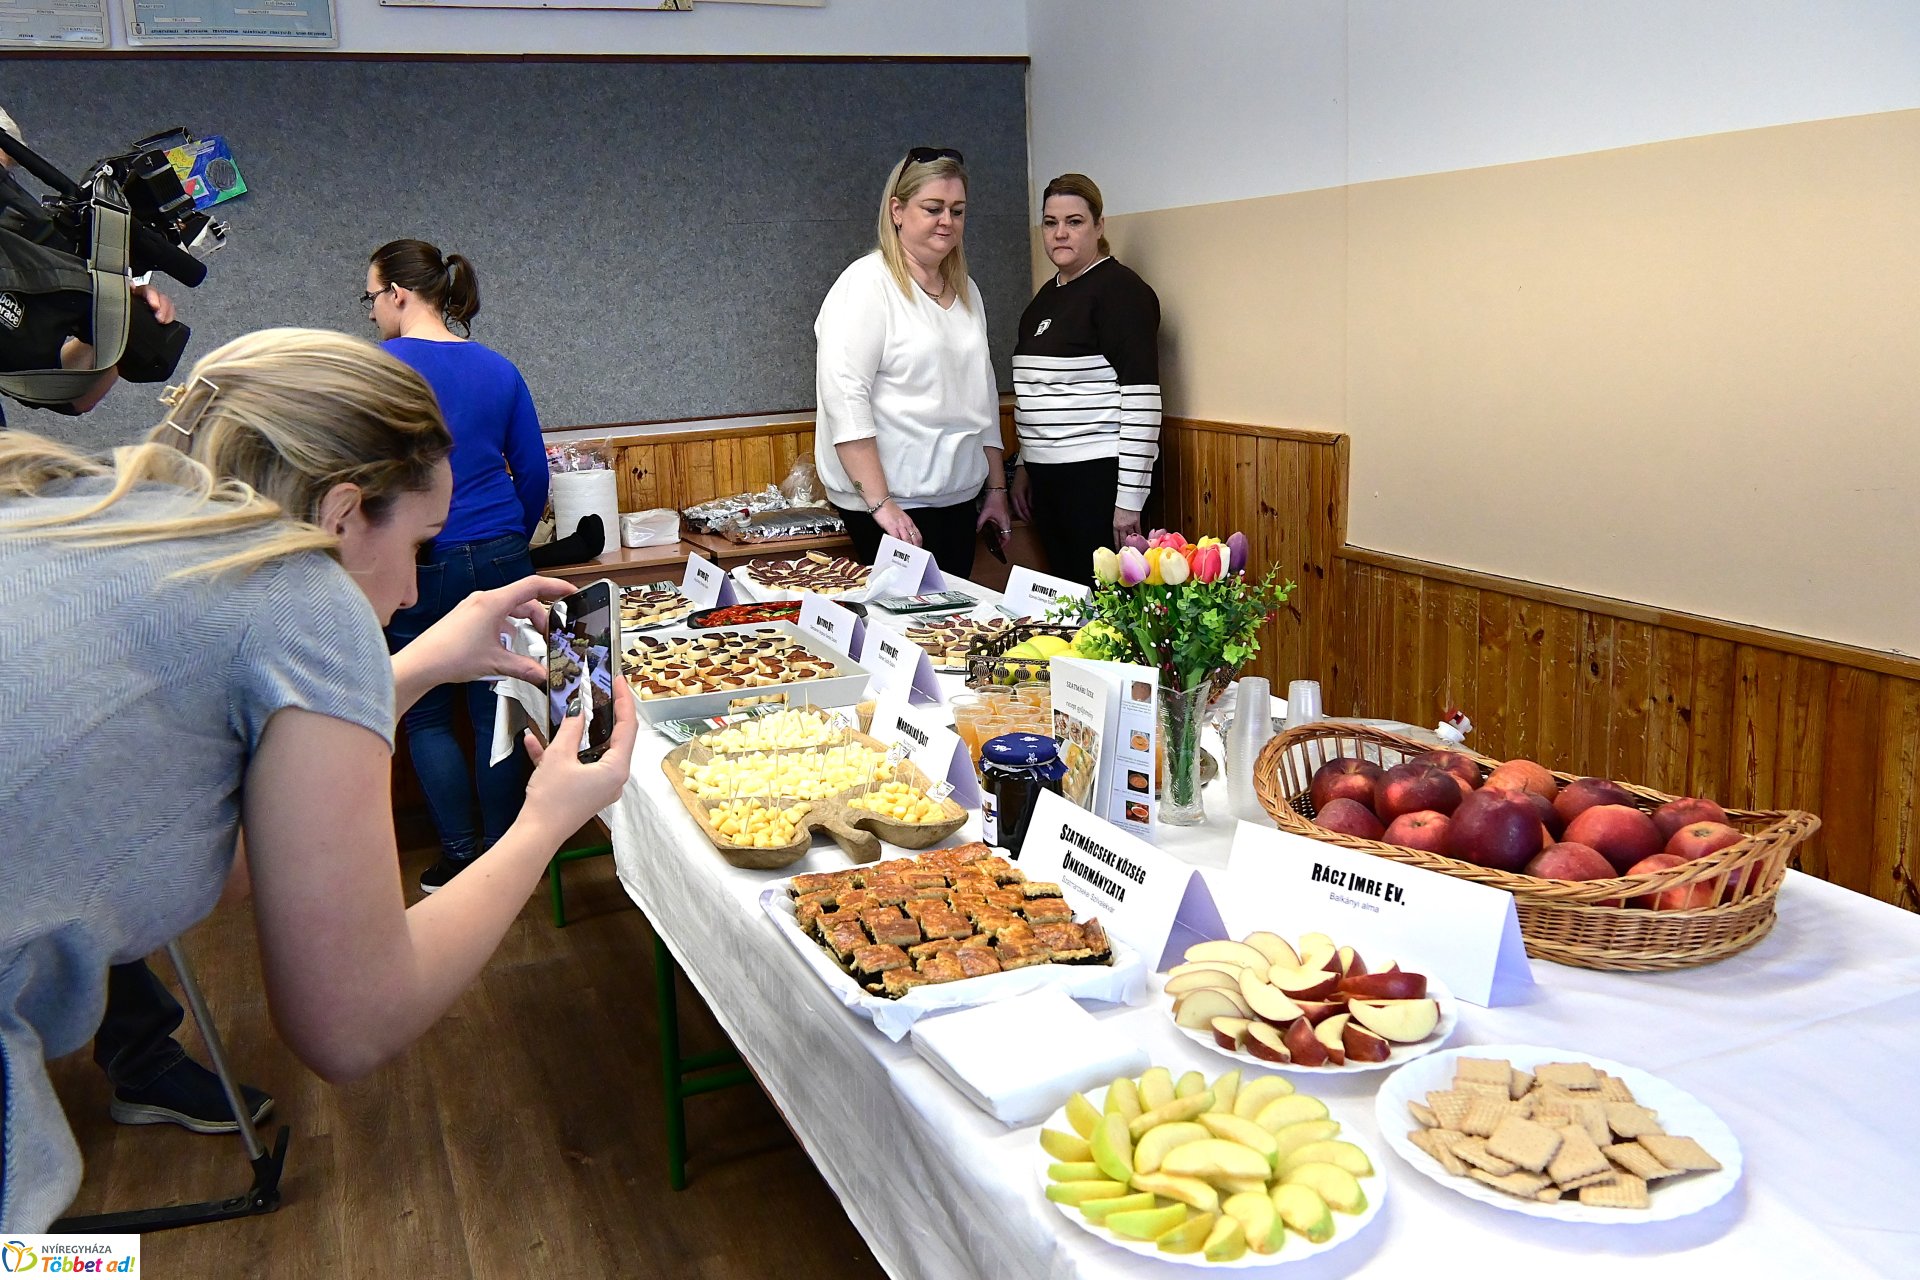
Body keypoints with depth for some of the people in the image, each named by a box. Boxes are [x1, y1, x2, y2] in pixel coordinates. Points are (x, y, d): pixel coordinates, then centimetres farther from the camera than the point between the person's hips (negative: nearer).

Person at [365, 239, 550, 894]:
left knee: (428, 717, 12)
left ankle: (461, 857, 14)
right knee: (496, 713, 11)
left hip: (418, 566, -4)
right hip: (501, 559, 4)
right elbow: (534, 472, 9)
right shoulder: (498, 369, 5)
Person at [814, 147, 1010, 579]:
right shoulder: (866, 284, -9)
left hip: (959, 498, 7)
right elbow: (844, 398, -17)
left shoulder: (965, 290, 15)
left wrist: (996, 487, 18)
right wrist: (881, 504, -22)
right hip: (894, 501, -7)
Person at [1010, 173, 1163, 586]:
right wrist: (1024, 466, 20)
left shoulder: (1119, 289, -10)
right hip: (1048, 476, 9)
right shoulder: (1046, 297, 16)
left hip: (1099, 475, -8)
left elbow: (1142, 396, -16)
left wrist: (1129, 497, -19)